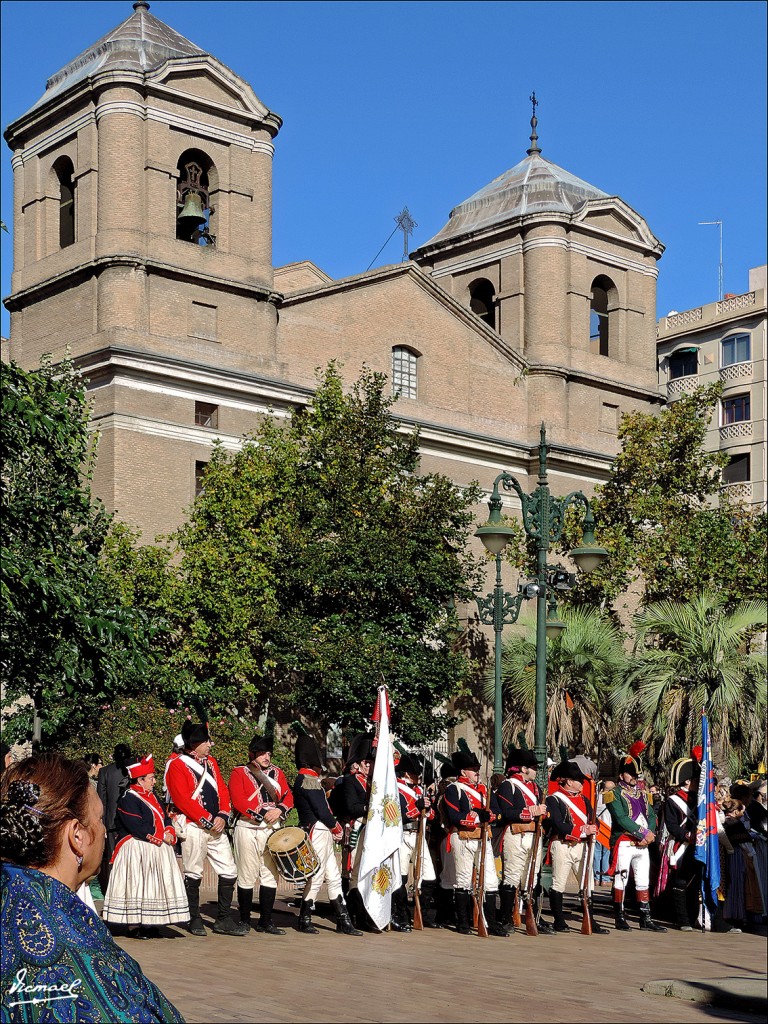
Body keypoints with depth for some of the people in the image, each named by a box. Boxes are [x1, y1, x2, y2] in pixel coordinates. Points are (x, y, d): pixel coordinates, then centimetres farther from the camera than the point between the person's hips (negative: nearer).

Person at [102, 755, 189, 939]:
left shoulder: (151, 796, 16)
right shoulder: (128, 798, -13)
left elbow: (164, 817, 16)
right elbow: (137, 825, -21)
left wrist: (169, 832, -5)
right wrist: (159, 837, -17)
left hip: (157, 850, 9)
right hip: (137, 850, -9)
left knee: (154, 886, 9)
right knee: (136, 885, -7)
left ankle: (149, 923, 15)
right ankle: (134, 925, -2)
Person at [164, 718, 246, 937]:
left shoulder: (211, 762, 16)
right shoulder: (177, 766, -7)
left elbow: (223, 790, 13)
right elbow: (182, 799, -15)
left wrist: (222, 816, -4)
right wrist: (206, 819, -16)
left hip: (216, 827, 7)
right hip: (193, 827, -7)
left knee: (229, 872, 5)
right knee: (194, 874, 1)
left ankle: (223, 920, 12)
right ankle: (195, 920, 12)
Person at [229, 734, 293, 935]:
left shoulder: (277, 773, 15)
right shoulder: (239, 773, 0)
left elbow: (288, 796, 9)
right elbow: (238, 800, -11)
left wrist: (279, 810, -12)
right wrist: (262, 814, -17)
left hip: (272, 829, 5)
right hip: (248, 829, -4)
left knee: (270, 875, 4)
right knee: (247, 876, 0)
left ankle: (266, 921, 9)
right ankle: (245, 920, 11)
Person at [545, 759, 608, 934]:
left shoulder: (584, 800, 15)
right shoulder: (554, 800, -7)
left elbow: (593, 822, 11)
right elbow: (559, 826, -17)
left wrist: (592, 829, -13)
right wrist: (583, 830, -17)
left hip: (581, 846, 6)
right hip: (562, 846, -6)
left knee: (587, 884, 5)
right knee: (558, 885, 0)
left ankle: (590, 922, 10)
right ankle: (559, 921, 9)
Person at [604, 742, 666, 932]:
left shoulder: (643, 794, 17)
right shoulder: (615, 794, -5)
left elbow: (652, 816, 10)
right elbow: (621, 819, -16)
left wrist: (649, 834, -10)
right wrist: (643, 833, -18)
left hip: (642, 845, 6)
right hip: (623, 843, -6)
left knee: (643, 882, 7)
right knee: (620, 881, -2)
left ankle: (646, 919, 11)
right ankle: (620, 918, 5)